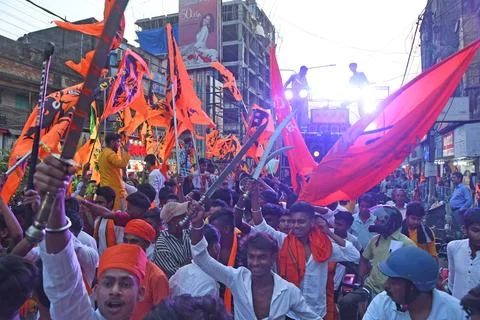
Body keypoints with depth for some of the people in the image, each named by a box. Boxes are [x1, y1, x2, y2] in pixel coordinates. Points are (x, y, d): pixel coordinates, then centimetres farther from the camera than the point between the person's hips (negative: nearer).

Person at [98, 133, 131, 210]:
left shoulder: (102, 154, 17)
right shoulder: (110, 154, -14)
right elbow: (122, 164, -27)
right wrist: (126, 151, -19)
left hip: (105, 187, 10)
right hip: (114, 188, -10)